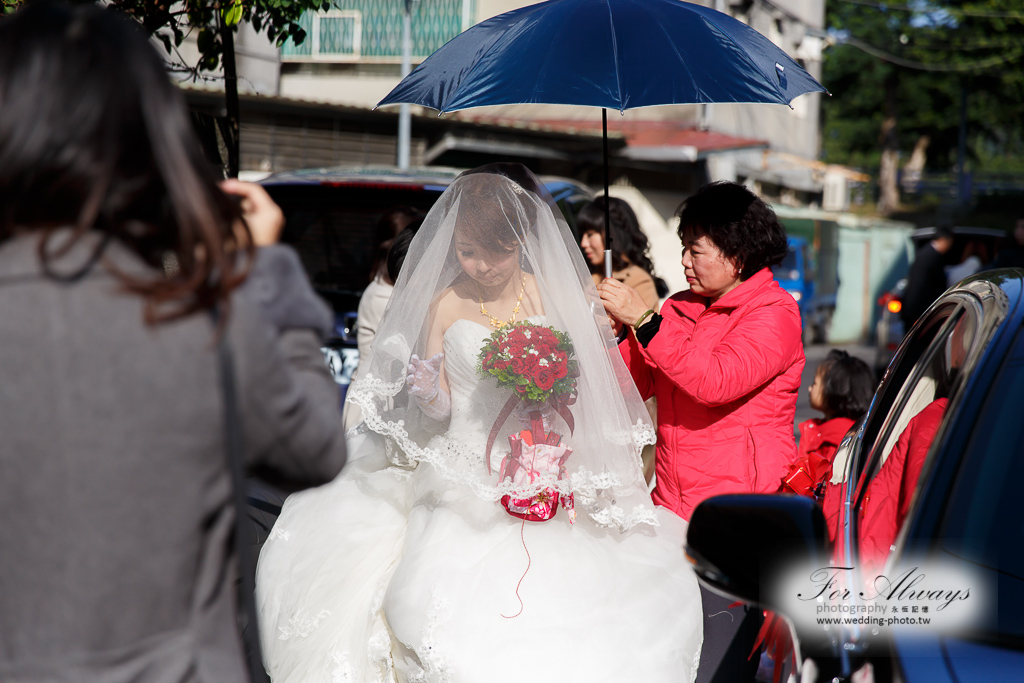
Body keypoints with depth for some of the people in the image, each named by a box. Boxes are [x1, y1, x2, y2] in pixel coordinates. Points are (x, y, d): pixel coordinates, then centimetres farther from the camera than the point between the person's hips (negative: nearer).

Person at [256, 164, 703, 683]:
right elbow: (439, 409, 5)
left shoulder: (557, 296, 5)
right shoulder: (444, 306, 3)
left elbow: (592, 387, 11)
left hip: (546, 479, 1)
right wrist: (425, 390, -15)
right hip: (465, 480, 0)